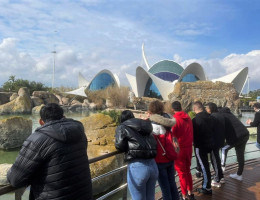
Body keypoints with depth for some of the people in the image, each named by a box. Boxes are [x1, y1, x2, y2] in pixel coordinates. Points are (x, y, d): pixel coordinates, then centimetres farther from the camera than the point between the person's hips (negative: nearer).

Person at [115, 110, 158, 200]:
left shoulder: (122, 127, 5)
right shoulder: (145, 126, 21)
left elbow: (120, 146, -6)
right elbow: (153, 142, 18)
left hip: (137, 166, -6)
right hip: (153, 165, 6)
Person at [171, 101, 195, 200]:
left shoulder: (174, 119, -15)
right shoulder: (188, 118, 3)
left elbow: (172, 135, -14)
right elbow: (191, 133, 10)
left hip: (179, 149, -6)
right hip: (189, 147, 6)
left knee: (182, 173, 6)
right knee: (187, 171, 20)